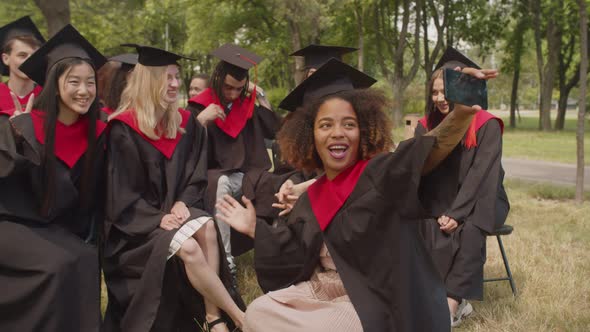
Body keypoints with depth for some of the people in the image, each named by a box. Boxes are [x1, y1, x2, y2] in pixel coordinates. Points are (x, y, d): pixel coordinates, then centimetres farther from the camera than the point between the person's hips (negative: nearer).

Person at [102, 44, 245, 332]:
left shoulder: (186, 125, 6)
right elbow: (121, 196, -12)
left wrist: (182, 203, -11)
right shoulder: (123, 130, -11)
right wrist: (158, 218, -21)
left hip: (173, 211, 5)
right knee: (188, 248, -29)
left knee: (207, 228, -27)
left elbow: (195, 177, 8)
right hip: (136, 225, -5)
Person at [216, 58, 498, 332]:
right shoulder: (312, 198, 6)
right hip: (323, 291, 7)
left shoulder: (381, 173, -15)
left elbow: (430, 150, -34)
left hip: (371, 301, -7)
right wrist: (255, 228, 11)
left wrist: (461, 114, -53)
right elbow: (294, 256, 11)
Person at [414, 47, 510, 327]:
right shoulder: (426, 126, 2)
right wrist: (440, 212, -18)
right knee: (424, 226, -28)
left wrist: (457, 214, -25)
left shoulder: (486, 126, -11)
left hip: (480, 200, -3)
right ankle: (459, 302, -23)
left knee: (469, 229, -35)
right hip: (441, 203, 3)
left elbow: (481, 175, -17)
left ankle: (451, 305, -29)